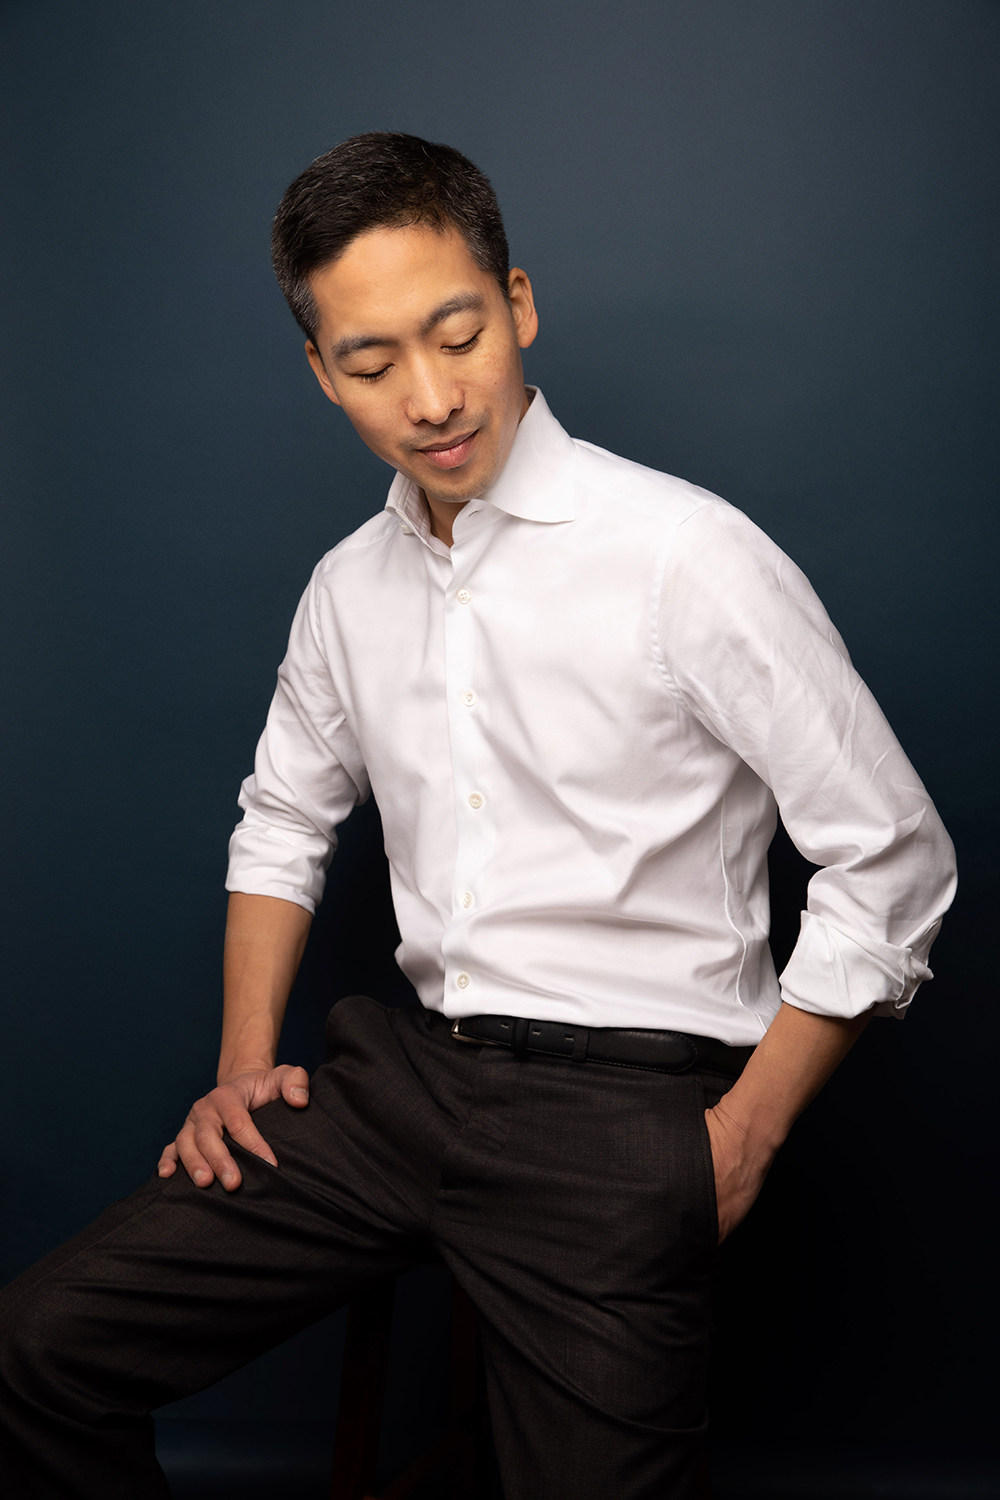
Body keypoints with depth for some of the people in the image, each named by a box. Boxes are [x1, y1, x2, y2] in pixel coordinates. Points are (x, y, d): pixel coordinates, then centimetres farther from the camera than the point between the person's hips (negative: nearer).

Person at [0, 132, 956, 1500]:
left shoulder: (688, 555, -12)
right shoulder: (349, 587, 7)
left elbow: (894, 865, -8)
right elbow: (284, 819, 23)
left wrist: (741, 1142, -8)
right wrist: (244, 1063, 12)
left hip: (621, 1104, -5)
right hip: (407, 1071, 5)